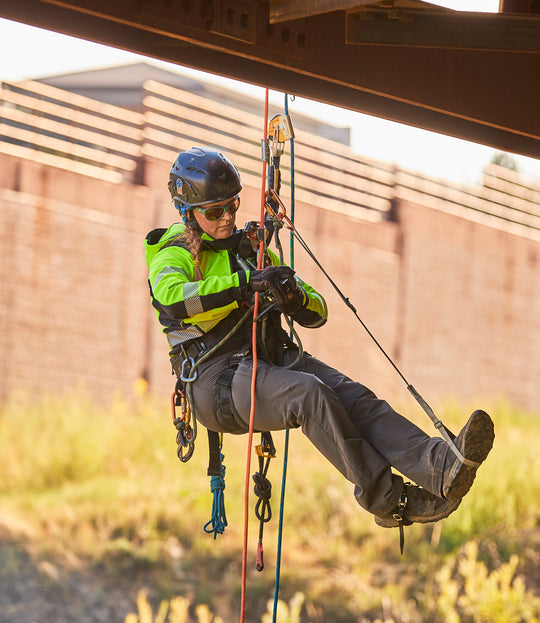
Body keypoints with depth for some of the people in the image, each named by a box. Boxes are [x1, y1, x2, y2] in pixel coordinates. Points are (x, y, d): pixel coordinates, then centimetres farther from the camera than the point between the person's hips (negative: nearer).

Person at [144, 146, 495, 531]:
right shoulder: (174, 256, 3)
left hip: (274, 359, 6)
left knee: (353, 397, -23)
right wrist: (247, 282, -30)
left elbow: (318, 313, 20)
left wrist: (297, 299, -6)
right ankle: (386, 499, -34)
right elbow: (171, 300, -23)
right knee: (311, 394, -33)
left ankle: (440, 466, -43)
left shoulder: (251, 249, 23)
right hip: (218, 376, -6)